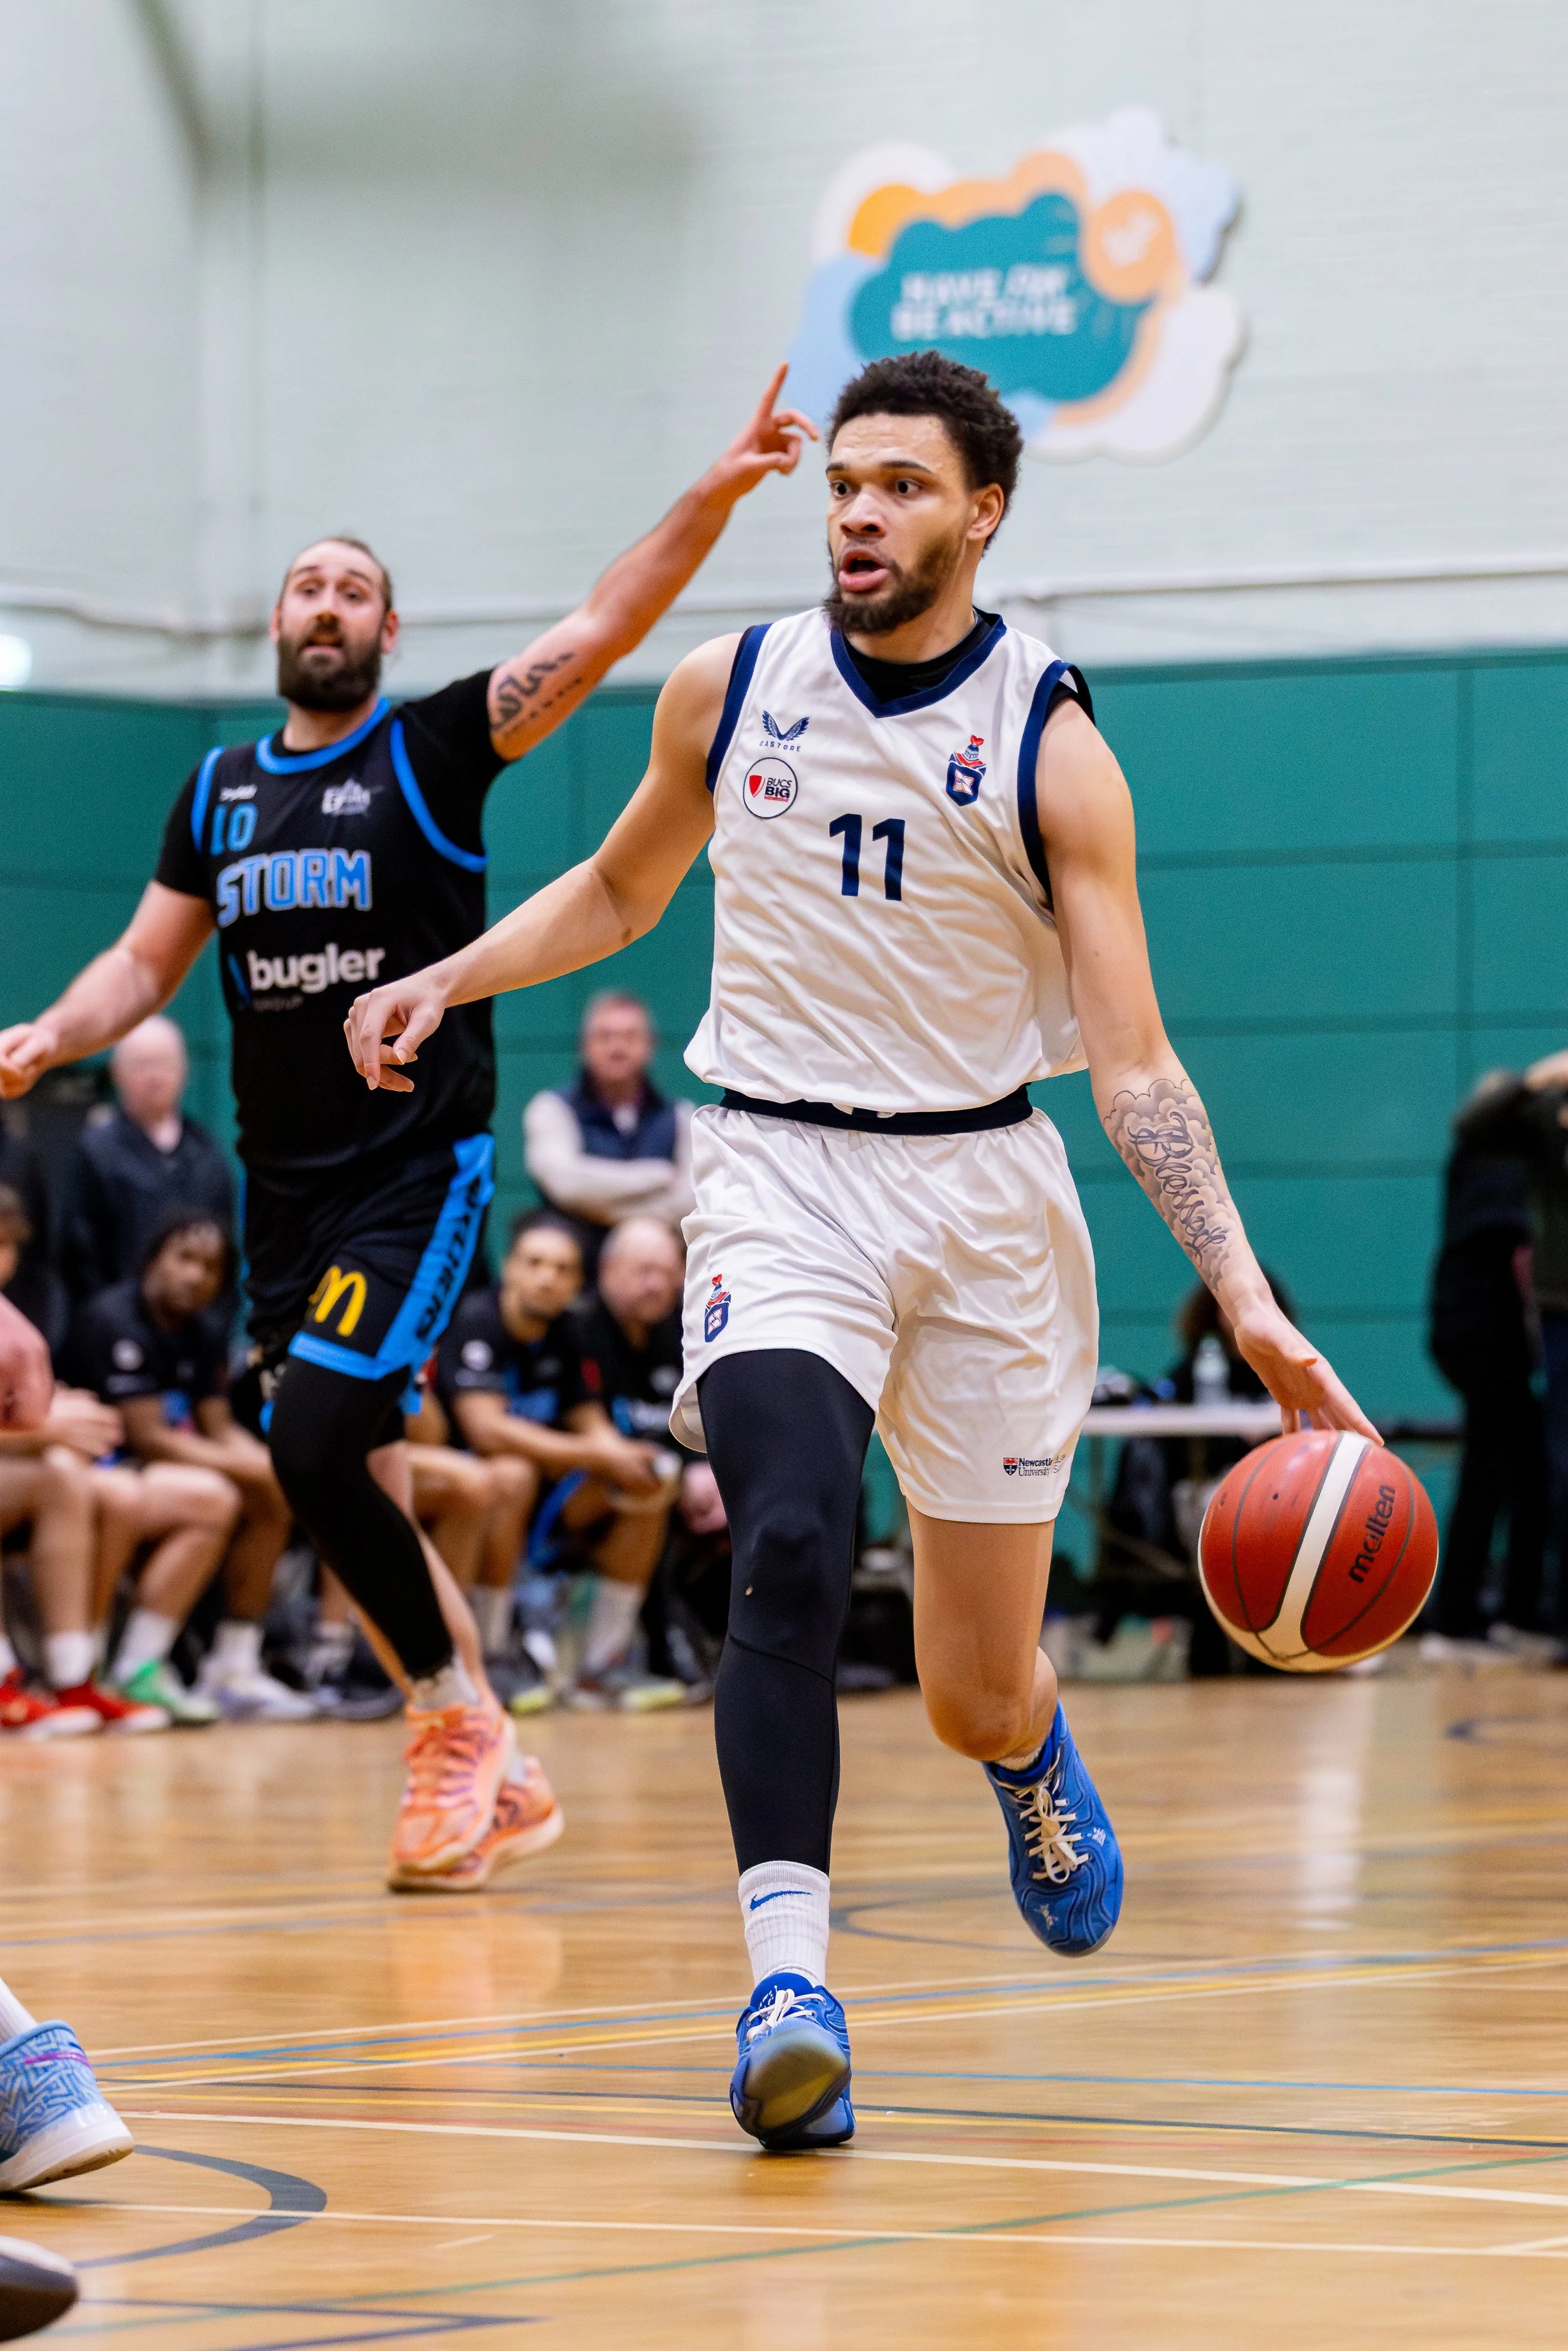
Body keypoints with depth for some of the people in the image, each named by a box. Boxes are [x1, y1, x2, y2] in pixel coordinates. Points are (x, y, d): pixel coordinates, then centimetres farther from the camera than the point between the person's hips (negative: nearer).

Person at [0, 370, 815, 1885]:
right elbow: (144, 964, 17)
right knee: (351, 1477, 6)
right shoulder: (221, 790, 11)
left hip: (415, 1167, -6)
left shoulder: (431, 752, -4)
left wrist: (713, 498, -27)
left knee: (316, 1445, -20)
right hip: (284, 1179, 6)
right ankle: (481, 1759, 18)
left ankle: (452, 1713, -2)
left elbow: (603, 630, -15)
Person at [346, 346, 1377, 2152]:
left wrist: (1246, 1302, -20)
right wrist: (446, 981, 6)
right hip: (778, 1173, 1)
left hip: (984, 1192, 0)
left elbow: (1131, 1066, -10)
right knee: (789, 1547, -28)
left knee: (977, 1692, 8)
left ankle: (1033, 1758, 47)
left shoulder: (1051, 749, -8)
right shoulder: (727, 693, 0)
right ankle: (786, 1974, -33)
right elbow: (621, 889, 21)